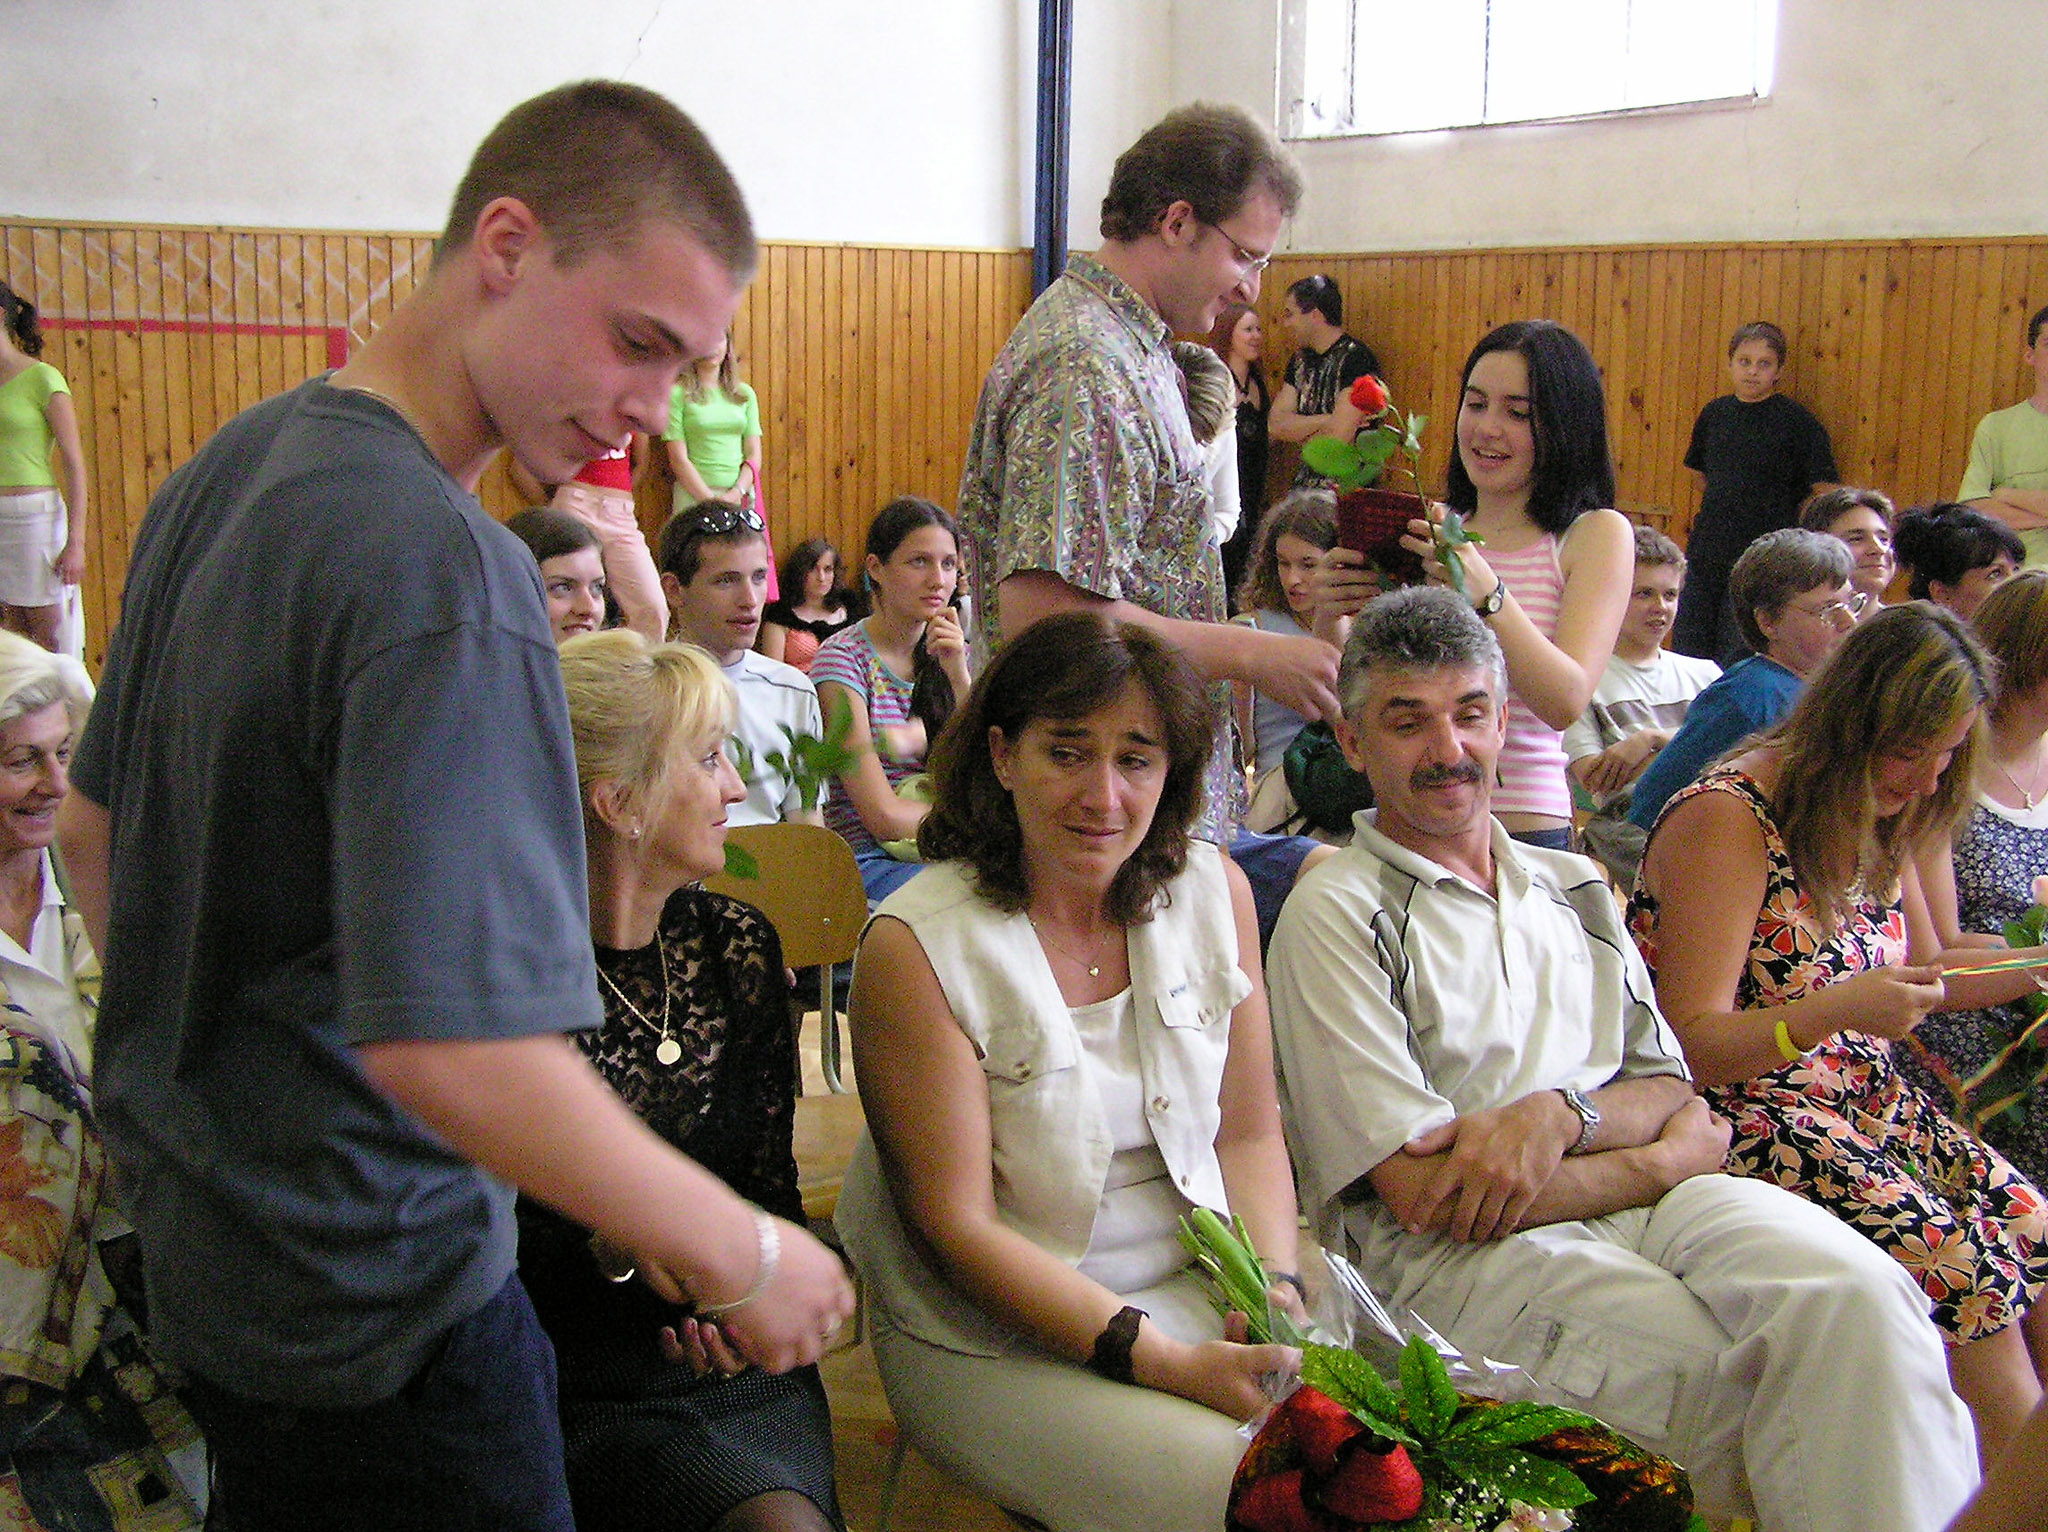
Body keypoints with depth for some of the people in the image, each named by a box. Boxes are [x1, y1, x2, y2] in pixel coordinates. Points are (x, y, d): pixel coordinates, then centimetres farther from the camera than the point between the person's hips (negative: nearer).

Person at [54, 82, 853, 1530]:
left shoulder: (229, 472, 3)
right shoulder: (441, 570, -28)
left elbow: (97, 834, 14)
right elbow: (446, 1035, -33)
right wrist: (745, 1255, -22)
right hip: (368, 1293, -9)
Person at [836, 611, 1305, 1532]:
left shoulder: (1214, 891, 2)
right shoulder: (914, 947, -14)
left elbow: (1251, 1133, 7)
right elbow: (955, 1224, -14)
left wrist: (1273, 1285, -13)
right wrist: (1162, 1361, -21)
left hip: (1198, 1292, 5)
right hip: (996, 1342, -5)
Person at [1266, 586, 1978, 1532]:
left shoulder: (1575, 888, 21)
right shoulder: (1335, 915, 0)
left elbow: (1669, 1090, 13)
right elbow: (1423, 1194, -9)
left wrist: (1558, 1115, -10)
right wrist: (1664, 1157, -1)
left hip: (1652, 1208, 5)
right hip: (1456, 1254, -5)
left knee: (1857, 1293, -27)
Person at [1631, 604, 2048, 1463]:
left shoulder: (1881, 821, 11)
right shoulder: (1730, 819, -14)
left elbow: (1920, 971, 29)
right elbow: (1690, 1044, -16)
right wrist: (1836, 1011, -29)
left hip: (1869, 1098, 8)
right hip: (1753, 1113, -8)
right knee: (1955, 1260, -24)